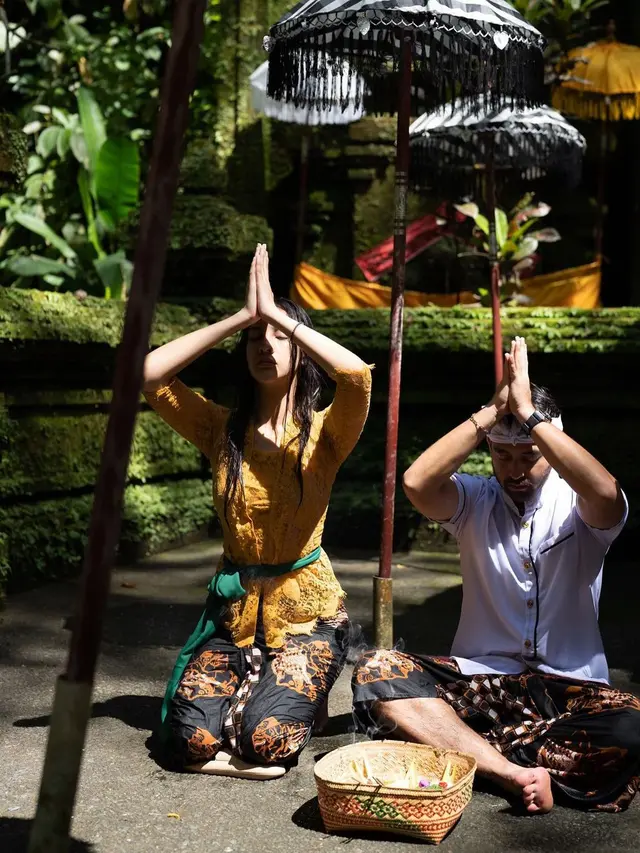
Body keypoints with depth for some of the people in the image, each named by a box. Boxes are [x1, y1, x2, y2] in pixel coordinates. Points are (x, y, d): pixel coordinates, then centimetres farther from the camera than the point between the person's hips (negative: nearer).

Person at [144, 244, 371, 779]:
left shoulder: (323, 434, -6)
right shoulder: (223, 430, 1)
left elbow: (357, 374, -28)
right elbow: (149, 373, -13)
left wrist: (277, 313, -21)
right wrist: (242, 317, -14)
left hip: (307, 608, -2)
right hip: (234, 606, 3)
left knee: (267, 741, -23)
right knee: (191, 739, -18)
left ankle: (295, 692, 12)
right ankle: (256, 686, 14)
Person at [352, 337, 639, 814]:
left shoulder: (577, 507, -1)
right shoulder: (476, 501, 5)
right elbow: (417, 483, -18)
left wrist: (528, 414, -27)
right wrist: (492, 412, -20)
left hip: (569, 687, -2)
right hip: (481, 679, 2)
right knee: (375, 673, -24)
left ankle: (459, 748, -24)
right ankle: (515, 772, -31)